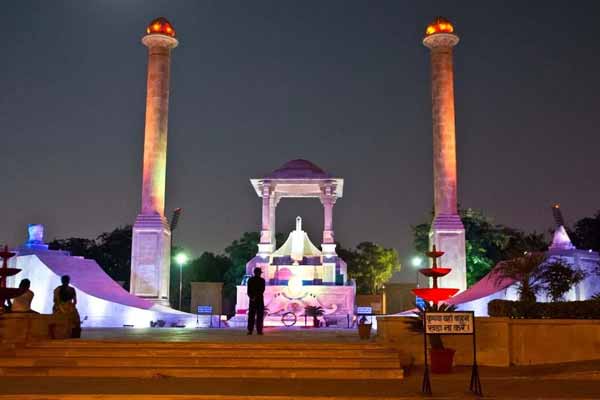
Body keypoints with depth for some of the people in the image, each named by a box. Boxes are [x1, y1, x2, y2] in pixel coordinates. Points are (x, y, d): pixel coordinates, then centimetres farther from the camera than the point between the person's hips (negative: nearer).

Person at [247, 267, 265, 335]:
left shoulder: (250, 280, 4)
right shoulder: (262, 280, -5)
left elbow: (248, 290, 0)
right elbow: (262, 290, -11)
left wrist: (251, 297, -7)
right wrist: (256, 296, -12)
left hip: (252, 299, 3)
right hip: (260, 299, -3)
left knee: (251, 315, 6)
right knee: (259, 315, 1)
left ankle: (250, 330, 0)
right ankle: (259, 331, -3)